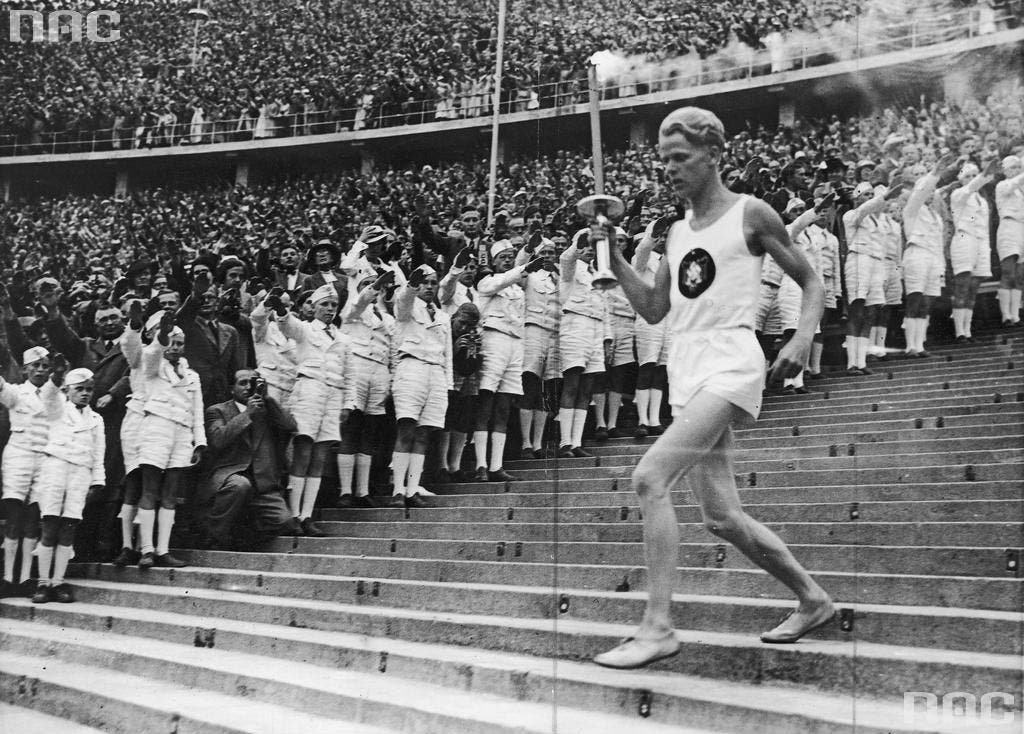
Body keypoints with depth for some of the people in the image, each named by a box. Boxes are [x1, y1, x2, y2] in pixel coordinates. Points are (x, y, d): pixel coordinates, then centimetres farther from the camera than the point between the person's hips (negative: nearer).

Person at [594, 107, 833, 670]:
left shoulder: (750, 215, 1)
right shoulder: (676, 233, 20)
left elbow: (810, 282, 5)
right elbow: (654, 309, 19)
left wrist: (802, 337, -12)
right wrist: (613, 258, 8)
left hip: (730, 364, -8)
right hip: (686, 373, 8)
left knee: (650, 477, -23)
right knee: (722, 518, 10)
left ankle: (657, 627, -19)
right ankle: (812, 600, 30)